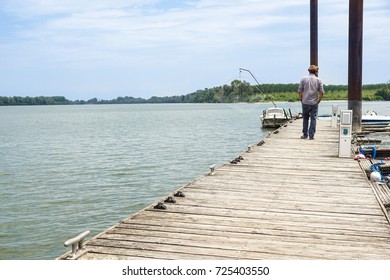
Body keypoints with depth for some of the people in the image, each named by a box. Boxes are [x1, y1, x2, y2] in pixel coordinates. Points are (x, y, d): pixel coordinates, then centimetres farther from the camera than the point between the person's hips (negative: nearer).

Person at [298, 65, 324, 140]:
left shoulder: (303, 79, 1)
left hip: (305, 102, 1)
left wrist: (301, 100, 9)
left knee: (305, 118, 13)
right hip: (314, 103, -1)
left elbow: (299, 91, -1)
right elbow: (321, 93, -4)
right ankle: (311, 135, 3)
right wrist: (318, 101, 8)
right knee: (313, 119, 5)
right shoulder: (318, 80, 0)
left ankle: (305, 135, 16)